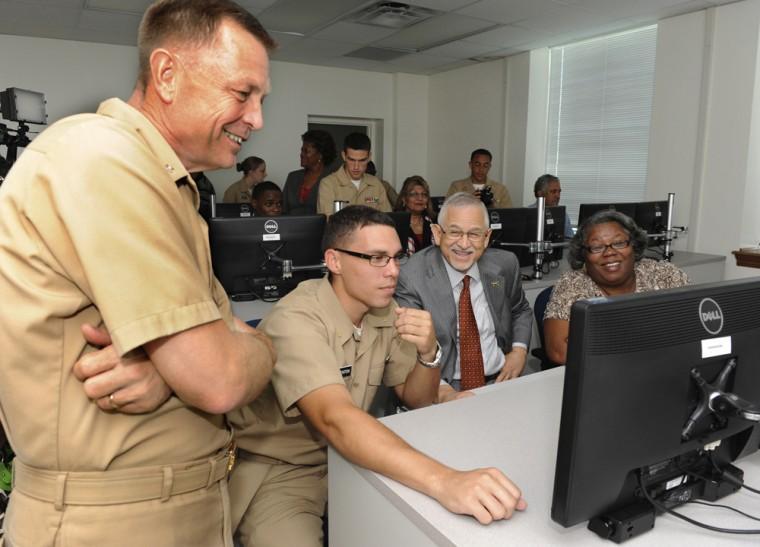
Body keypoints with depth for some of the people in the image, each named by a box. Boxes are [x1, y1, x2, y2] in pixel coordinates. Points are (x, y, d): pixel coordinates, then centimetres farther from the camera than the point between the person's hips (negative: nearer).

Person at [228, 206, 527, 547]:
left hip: (344, 455, 6)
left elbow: (417, 400, 3)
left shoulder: (385, 310, -4)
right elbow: (335, 419, -41)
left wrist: (428, 352, -19)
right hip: (279, 472, -5)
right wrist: (444, 481, -52)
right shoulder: (295, 320, -26)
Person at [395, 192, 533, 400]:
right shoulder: (413, 277, -11)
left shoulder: (505, 264, 2)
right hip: (444, 390, -4)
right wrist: (442, 391, -30)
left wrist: (520, 350, 3)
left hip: (500, 381, 4)